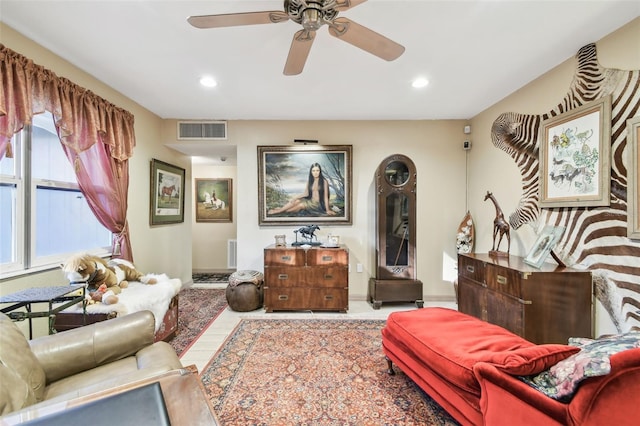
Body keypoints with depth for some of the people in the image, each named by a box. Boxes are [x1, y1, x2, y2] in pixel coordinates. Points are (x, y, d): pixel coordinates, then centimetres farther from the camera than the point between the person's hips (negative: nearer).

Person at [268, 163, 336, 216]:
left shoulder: (324, 181, -9)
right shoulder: (309, 181, 6)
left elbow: (326, 196, -10)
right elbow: (306, 193, 8)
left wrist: (327, 210, -13)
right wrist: (295, 198, -5)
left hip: (319, 204, -5)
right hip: (310, 201, 5)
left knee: (301, 205, -23)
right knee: (296, 201, -22)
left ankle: (279, 211, -16)